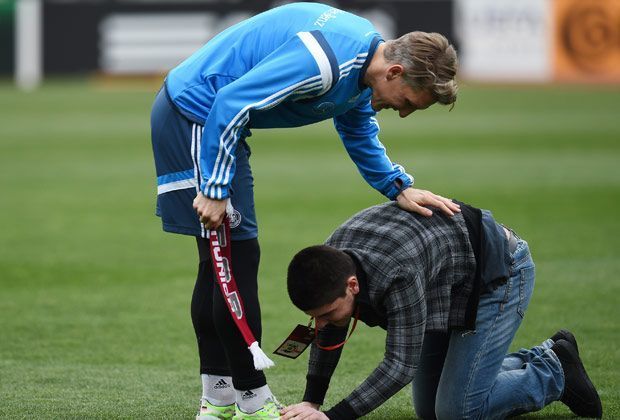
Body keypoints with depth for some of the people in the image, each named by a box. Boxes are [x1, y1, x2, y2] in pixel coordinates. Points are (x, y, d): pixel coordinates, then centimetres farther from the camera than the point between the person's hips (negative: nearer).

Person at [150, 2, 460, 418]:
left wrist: (400, 188, 6)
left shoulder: (364, 54, 4)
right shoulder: (326, 62, -28)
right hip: (196, 115, -11)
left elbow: (360, 132, 20)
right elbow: (232, 104, -29)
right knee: (237, 257, -9)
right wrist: (214, 190, -25)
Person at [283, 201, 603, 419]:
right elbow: (329, 337, 0)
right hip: (447, 288, 9)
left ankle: (554, 373, 7)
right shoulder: (332, 257, -18)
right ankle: (537, 360, 23)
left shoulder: (399, 276, -43)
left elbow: (401, 364, -38)